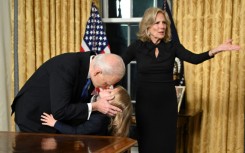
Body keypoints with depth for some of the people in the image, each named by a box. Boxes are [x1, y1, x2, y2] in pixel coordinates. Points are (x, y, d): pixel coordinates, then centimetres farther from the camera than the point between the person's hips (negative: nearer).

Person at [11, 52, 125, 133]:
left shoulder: (92, 62, -10)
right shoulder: (66, 67, -34)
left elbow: (82, 101, 3)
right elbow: (59, 112, -35)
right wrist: (94, 107, -31)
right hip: (33, 117, -7)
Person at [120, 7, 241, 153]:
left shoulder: (172, 46, 0)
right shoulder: (137, 46, -3)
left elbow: (194, 58, -14)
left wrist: (215, 50, -31)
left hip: (167, 102, 1)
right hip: (145, 102, -1)